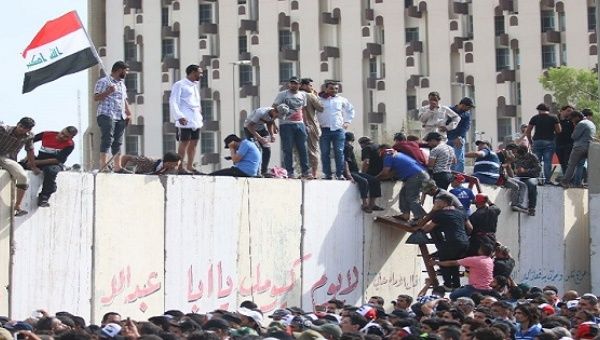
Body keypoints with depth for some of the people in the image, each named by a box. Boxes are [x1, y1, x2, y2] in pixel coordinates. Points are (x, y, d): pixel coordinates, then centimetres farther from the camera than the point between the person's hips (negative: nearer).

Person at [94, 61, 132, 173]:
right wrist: (108, 92, -22)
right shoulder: (103, 82, -2)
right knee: (107, 141, -13)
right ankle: (103, 166, -17)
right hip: (107, 116, -8)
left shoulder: (122, 84, 23)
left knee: (117, 142, 7)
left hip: (120, 117, 8)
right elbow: (96, 98, -9)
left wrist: (128, 113, 16)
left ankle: (117, 167, 9)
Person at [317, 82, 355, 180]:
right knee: (325, 153, -2)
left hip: (338, 129, 1)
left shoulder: (341, 100, 16)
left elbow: (350, 109, 29)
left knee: (339, 152, -5)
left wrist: (347, 121, 19)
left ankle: (340, 174, -3)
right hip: (324, 130, -1)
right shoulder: (319, 99, 7)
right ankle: (327, 174, 2)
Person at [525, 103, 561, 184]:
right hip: (549, 142, -1)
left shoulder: (535, 118, 5)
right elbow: (558, 131, -3)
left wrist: (530, 142, 12)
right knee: (548, 161, 1)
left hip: (537, 141, 1)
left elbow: (528, 131, 4)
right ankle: (547, 180, -3)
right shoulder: (553, 118, 3)